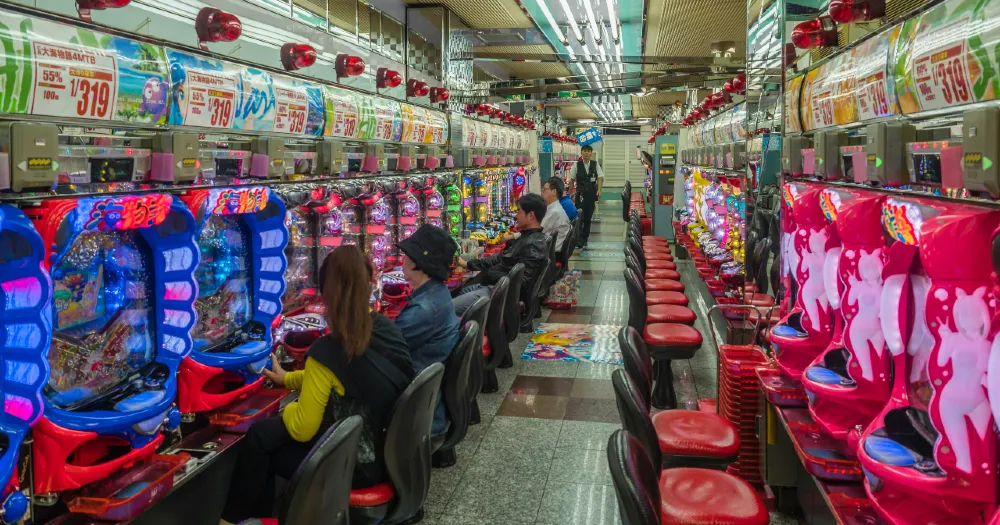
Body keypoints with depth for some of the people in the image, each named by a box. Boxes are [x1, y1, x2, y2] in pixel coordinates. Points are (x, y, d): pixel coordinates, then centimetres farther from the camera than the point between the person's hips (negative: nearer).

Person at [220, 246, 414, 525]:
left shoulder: (327, 352, -25)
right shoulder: (388, 330, -4)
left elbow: (302, 430, -14)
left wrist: (287, 409, 8)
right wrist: (287, 379, 24)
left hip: (356, 465, -7)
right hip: (389, 450, 7)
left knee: (259, 436, 12)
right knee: (270, 431, 19)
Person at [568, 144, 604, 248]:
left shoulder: (595, 164, 3)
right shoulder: (577, 165, 0)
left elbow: (600, 177, -3)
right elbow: (572, 179, 5)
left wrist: (599, 190, -17)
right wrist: (570, 192, 5)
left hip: (592, 194, 2)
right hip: (580, 194, -2)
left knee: (588, 216, 9)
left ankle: (585, 238, 21)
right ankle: (579, 239, -6)